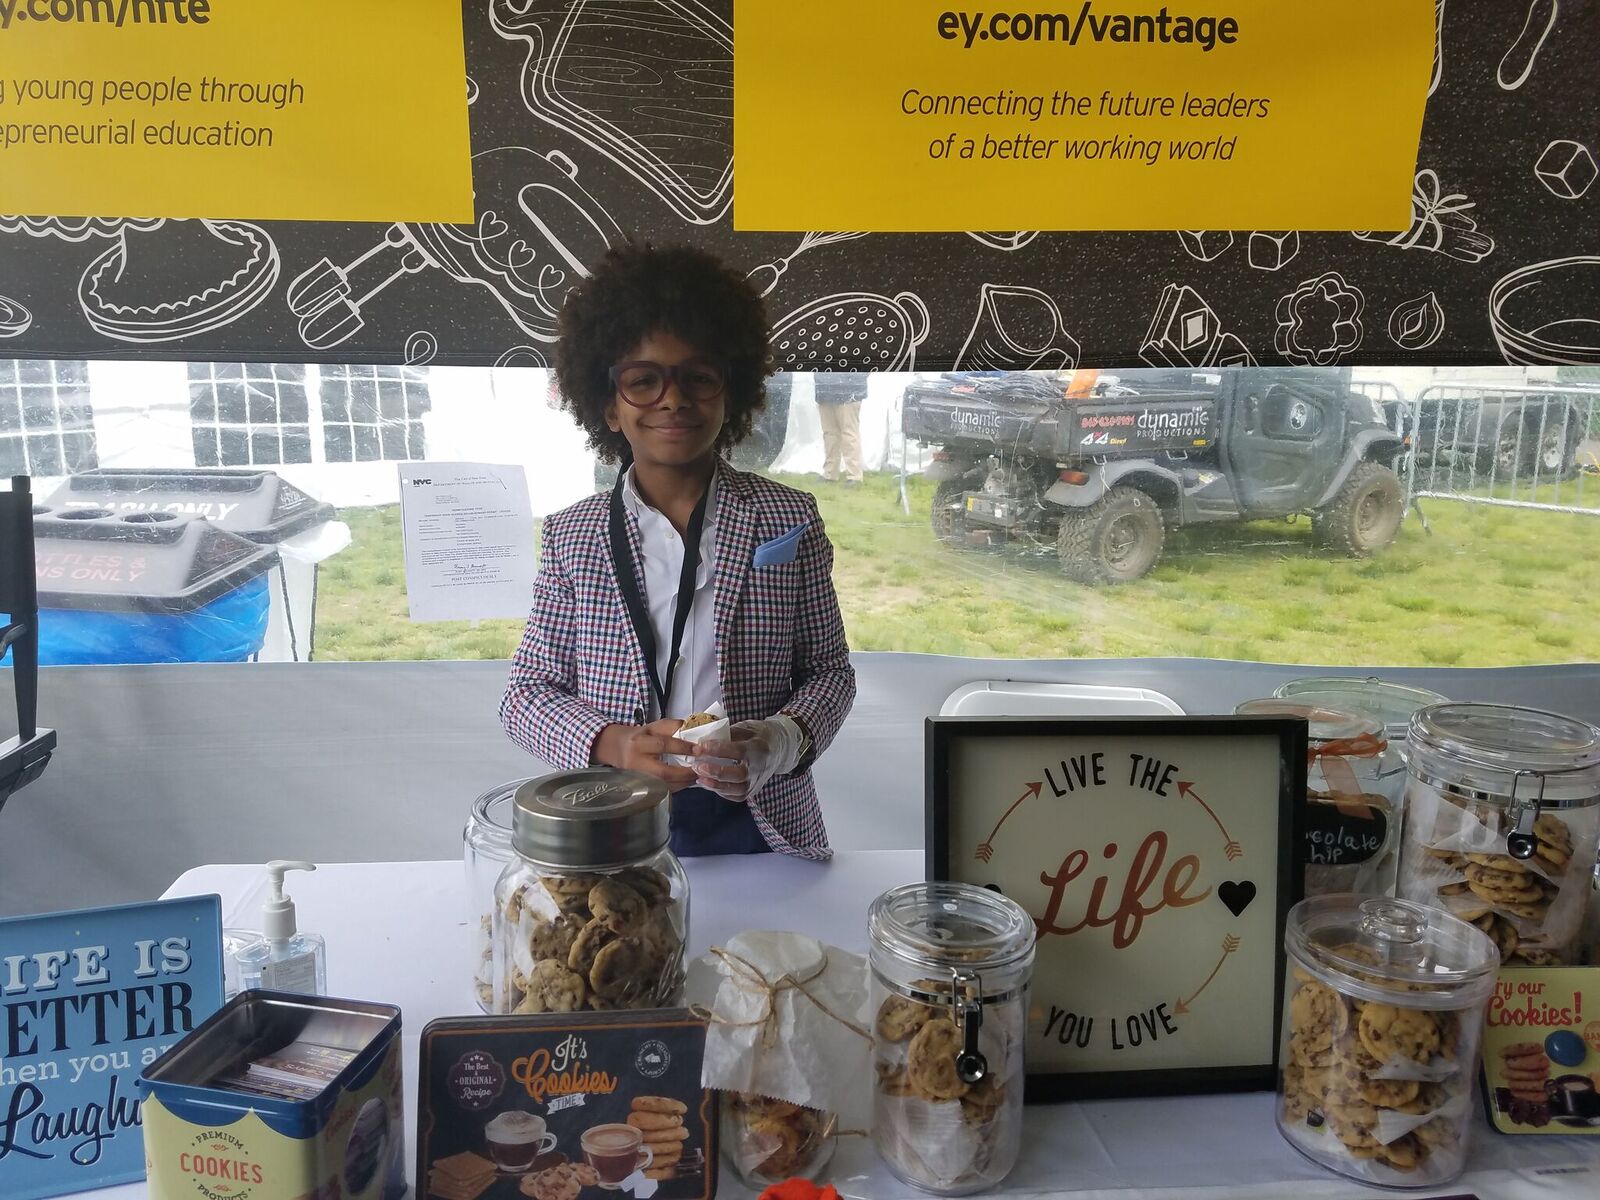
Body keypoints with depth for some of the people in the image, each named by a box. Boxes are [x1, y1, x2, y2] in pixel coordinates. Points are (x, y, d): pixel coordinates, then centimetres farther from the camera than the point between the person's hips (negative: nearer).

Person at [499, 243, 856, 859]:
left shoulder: (789, 520, -3)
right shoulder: (571, 535, -2)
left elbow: (829, 670, 2)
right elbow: (527, 692, 0)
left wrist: (775, 742, -19)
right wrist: (610, 744, -20)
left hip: (760, 825, 0)